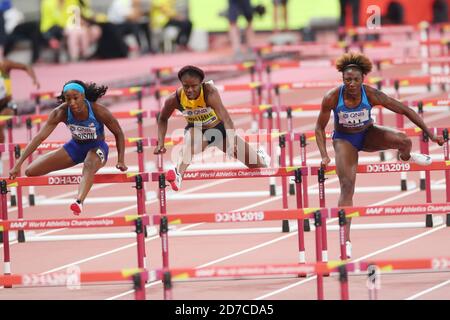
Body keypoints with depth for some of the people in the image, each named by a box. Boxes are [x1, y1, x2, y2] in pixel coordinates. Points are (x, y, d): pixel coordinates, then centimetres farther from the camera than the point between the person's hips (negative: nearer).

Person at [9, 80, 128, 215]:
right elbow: (40, 137, -23)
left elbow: (118, 133, -10)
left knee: (89, 165, -44)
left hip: (97, 147, -4)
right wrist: (18, 164, -28)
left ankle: (79, 202, -65)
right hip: (75, 147, 4)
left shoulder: (98, 111, -25)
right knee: (31, 171, -4)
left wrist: (121, 161, -15)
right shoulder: (61, 112, -21)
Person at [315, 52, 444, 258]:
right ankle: (346, 241, -12)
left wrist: (430, 134, -18)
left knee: (404, 140, -25)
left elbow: (405, 110, -19)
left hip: (368, 134, 1)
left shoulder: (371, 95, -27)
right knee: (347, 186, -15)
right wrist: (324, 156, -24)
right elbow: (319, 128, -12)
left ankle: (406, 157, 17)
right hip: (344, 140, -1)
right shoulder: (332, 98, -27)